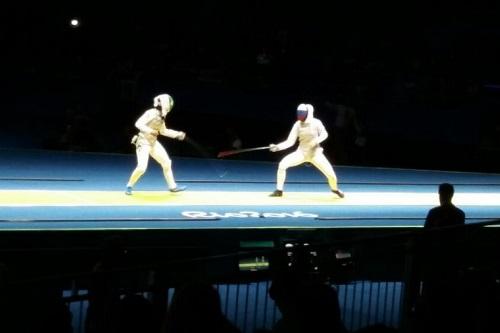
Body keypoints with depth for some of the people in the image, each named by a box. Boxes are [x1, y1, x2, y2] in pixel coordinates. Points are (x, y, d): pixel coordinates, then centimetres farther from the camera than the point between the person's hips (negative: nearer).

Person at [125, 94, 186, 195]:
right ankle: (129, 186, 3)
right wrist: (150, 131, -34)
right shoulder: (151, 113, -18)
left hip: (153, 143, 8)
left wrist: (177, 134, 14)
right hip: (143, 143, -8)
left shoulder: (161, 116, 7)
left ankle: (172, 186, 19)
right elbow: (138, 123, -25)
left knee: (166, 163, 8)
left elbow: (163, 131, 20)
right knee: (142, 168, -18)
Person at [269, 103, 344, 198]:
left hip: (315, 153, -2)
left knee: (331, 175, -7)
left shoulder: (316, 122, -13)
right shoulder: (297, 125, -9)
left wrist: (316, 140, -22)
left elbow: (324, 134, -1)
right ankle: (279, 191, -6)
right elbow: (290, 142, -9)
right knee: (282, 165, -19)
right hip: (301, 153, 2)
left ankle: (335, 189, 29)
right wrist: (277, 147, -23)